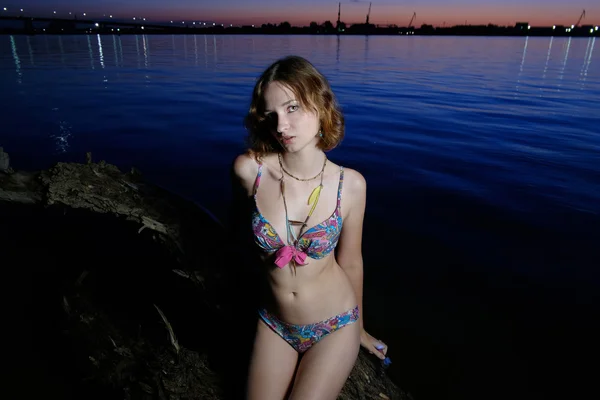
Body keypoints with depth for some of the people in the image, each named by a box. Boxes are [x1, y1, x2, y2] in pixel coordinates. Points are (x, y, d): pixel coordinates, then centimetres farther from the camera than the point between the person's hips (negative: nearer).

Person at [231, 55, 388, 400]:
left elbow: (350, 262, -3)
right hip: (275, 324, 2)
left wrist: (359, 329, 10)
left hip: (334, 329, -1)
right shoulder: (249, 170, -18)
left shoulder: (350, 184, -17)